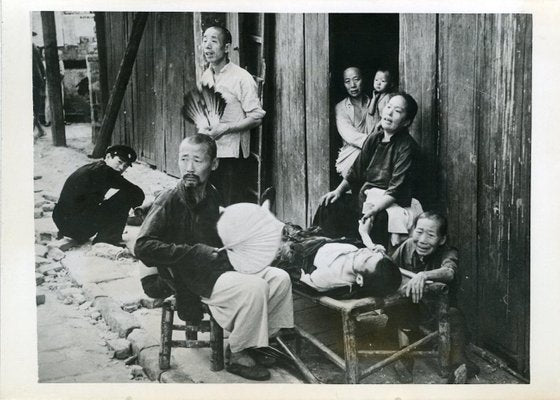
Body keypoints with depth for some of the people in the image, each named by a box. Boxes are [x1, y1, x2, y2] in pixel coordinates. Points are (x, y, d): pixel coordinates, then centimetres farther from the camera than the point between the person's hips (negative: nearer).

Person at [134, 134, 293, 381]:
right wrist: (195, 252, -20)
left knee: (280, 278, -3)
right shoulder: (170, 201, -13)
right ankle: (238, 356, -9)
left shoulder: (211, 195, 10)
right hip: (192, 279, -8)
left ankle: (261, 340, 10)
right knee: (254, 287, -26)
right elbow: (143, 247, -21)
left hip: (220, 266, 8)